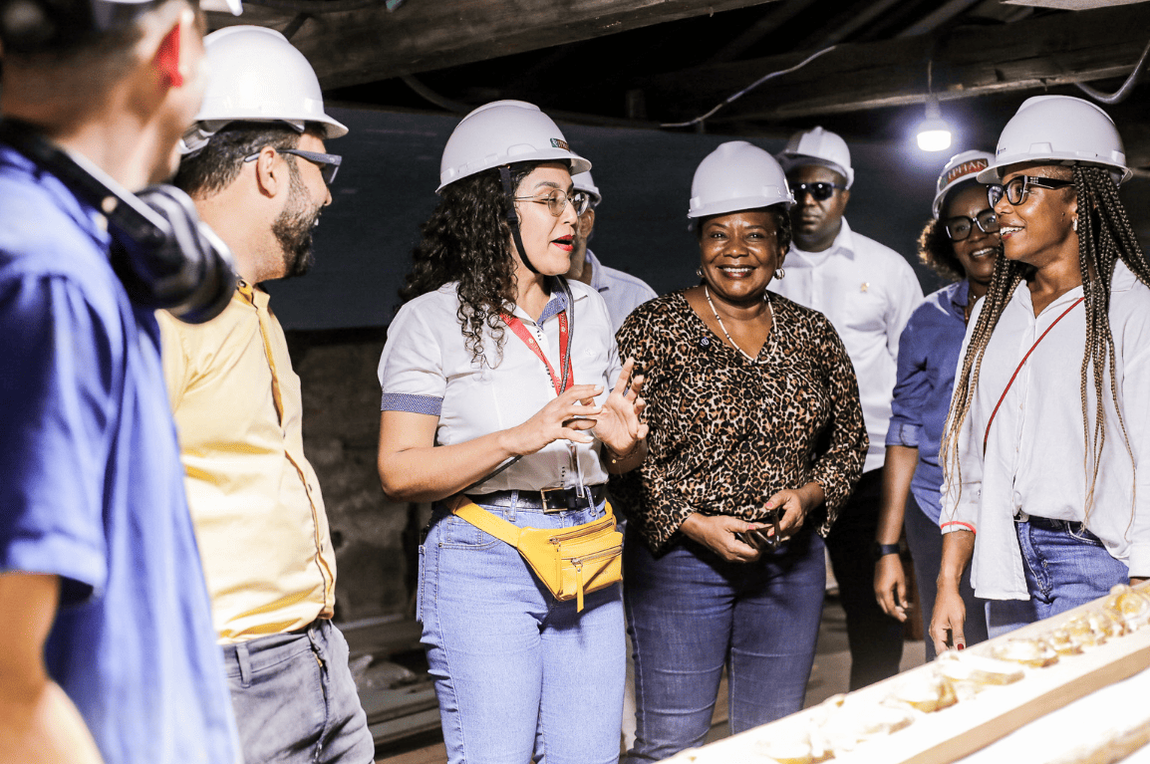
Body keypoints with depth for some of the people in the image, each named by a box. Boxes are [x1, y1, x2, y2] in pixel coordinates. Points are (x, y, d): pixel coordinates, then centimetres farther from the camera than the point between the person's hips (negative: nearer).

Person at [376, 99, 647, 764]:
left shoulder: (588, 310, 12)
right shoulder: (433, 320, -5)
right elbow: (399, 472, -12)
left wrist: (624, 442, -5)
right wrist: (518, 439, -23)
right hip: (484, 564, -5)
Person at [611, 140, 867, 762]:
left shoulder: (812, 334, 7)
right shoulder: (653, 328, -5)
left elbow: (849, 438, 13)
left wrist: (808, 495, -5)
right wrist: (693, 523, -15)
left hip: (791, 559, 4)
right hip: (679, 556, -4)